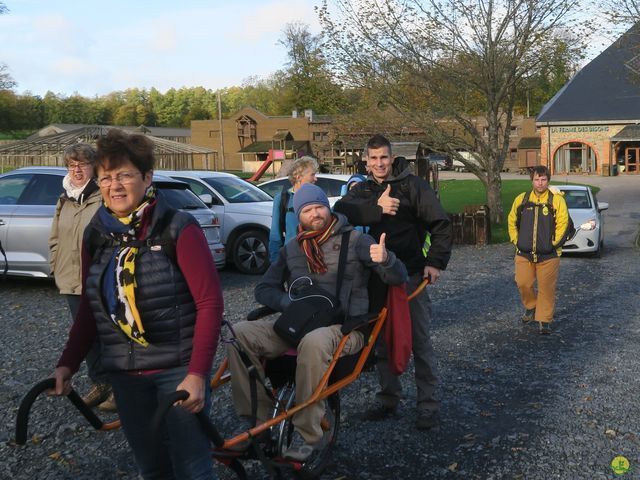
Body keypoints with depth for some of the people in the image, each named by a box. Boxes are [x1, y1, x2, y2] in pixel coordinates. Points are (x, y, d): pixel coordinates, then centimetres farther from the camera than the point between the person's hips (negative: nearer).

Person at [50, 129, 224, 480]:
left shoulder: (178, 229, -12)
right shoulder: (95, 235, 5)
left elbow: (210, 302, -14)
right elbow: (89, 309, 11)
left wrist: (197, 373, -21)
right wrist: (67, 364, 0)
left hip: (178, 368, -5)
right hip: (123, 372, 5)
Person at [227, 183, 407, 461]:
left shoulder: (355, 241, 3)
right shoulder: (291, 249, 15)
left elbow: (398, 278, -3)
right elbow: (263, 290, 16)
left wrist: (385, 259, -28)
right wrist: (290, 302, -6)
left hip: (344, 328, -4)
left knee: (314, 342, -40)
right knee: (239, 334, -20)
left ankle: (306, 435, -27)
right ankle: (255, 421, -14)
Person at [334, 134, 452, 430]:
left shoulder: (412, 185, -2)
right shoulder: (362, 190, 9)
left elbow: (441, 225, -4)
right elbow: (342, 210, -13)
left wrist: (435, 262, -15)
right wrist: (376, 208, -29)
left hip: (411, 275, -4)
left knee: (419, 342, 1)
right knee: (382, 341, 12)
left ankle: (428, 404, 10)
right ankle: (388, 400, 25)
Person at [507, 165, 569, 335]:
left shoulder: (557, 200, -4)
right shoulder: (521, 199, 6)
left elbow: (563, 223, -6)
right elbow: (512, 221, 14)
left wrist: (553, 243, -8)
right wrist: (516, 240, 7)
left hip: (548, 255, -3)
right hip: (524, 253, 3)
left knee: (546, 288, 0)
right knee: (523, 284, 4)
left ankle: (544, 320, 11)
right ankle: (531, 307, 32)